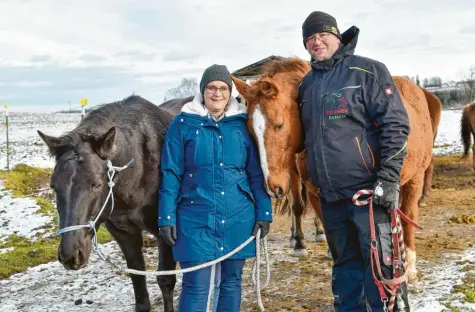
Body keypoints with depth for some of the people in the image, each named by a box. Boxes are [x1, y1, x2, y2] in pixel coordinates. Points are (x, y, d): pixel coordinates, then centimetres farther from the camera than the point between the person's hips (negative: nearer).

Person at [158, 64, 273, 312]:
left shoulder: (242, 124, 5)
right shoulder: (183, 123, 0)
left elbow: (256, 173, 7)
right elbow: (170, 173, -1)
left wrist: (263, 212, 1)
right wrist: (167, 216, -6)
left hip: (238, 217, 3)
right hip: (195, 217, -2)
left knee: (231, 282, 13)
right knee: (196, 287, -3)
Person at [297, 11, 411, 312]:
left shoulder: (367, 71, -5)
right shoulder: (307, 84, 14)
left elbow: (396, 125, -11)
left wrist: (388, 179, -17)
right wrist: (315, 178, 19)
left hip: (368, 191, -6)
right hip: (331, 196, 6)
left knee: (380, 264, -7)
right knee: (345, 265, 15)